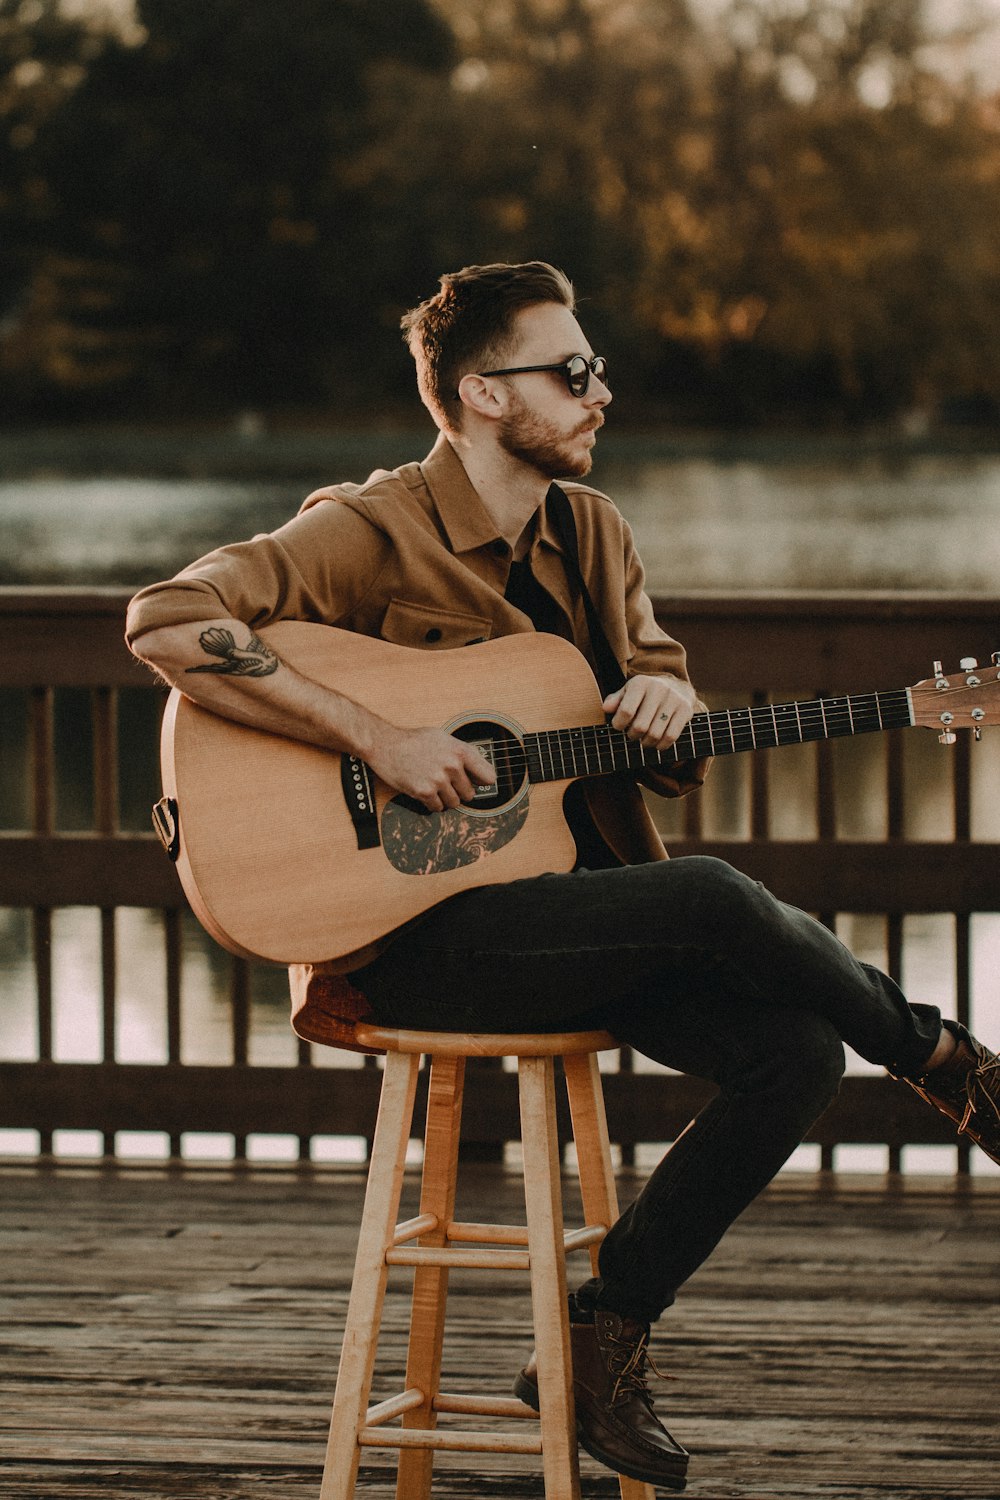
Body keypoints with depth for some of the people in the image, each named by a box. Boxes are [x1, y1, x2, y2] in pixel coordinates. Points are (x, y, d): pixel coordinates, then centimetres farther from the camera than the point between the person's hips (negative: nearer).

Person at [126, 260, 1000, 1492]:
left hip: (581, 909, 8)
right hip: (411, 928, -7)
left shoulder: (592, 535, 13)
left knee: (796, 1055, -16)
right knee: (710, 899, -30)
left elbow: (679, 762, 20)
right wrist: (377, 741, -26)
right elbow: (166, 622, -23)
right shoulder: (373, 533, -10)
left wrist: (670, 707, -7)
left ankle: (600, 1342, -4)